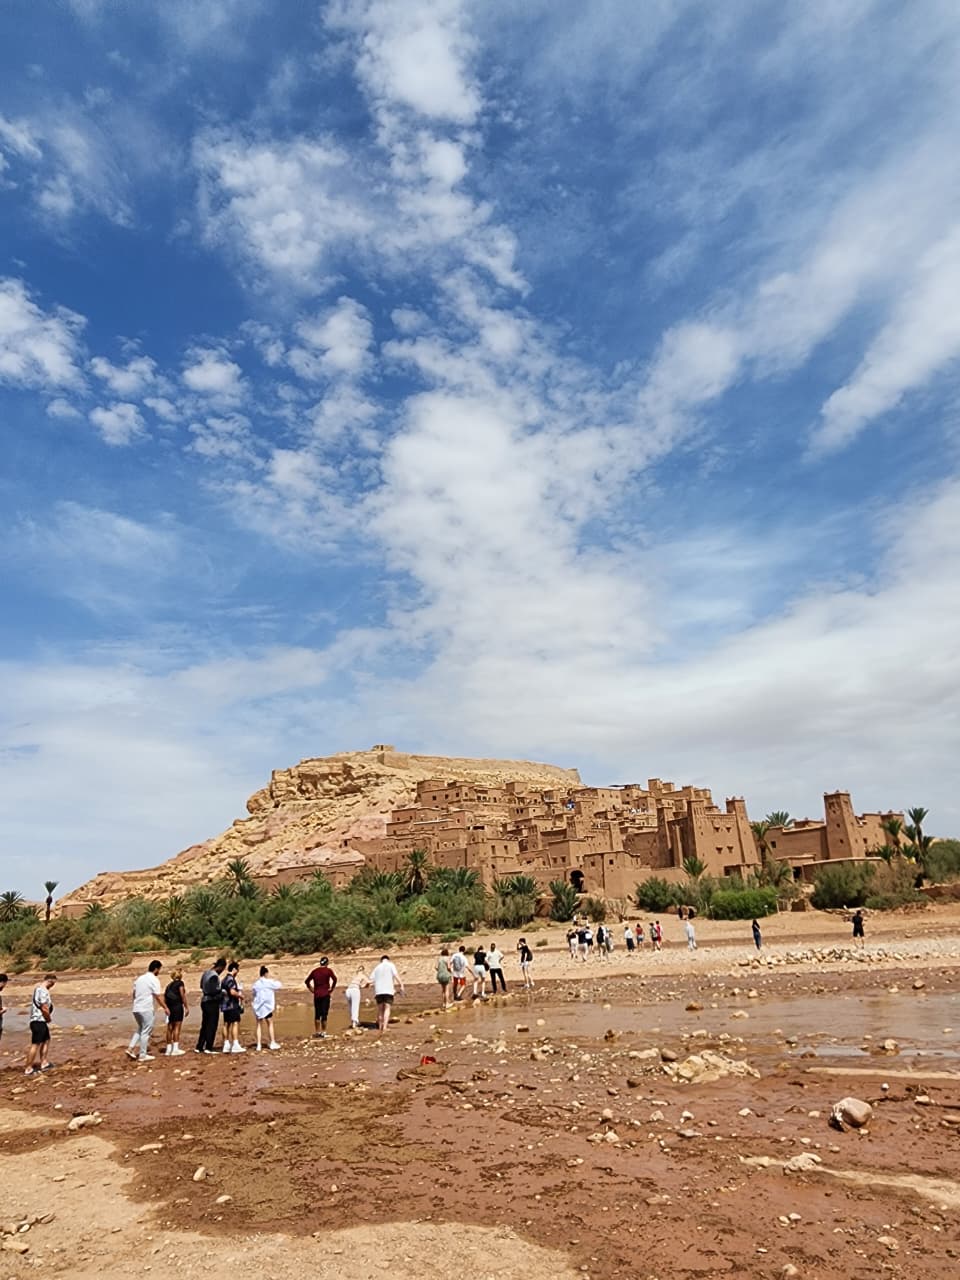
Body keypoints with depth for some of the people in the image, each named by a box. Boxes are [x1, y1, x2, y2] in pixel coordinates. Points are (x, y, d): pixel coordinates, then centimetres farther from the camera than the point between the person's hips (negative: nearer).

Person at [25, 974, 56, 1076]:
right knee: (35, 1044, -6)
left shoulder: (38, 987, 11)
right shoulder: (43, 991, -21)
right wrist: (49, 1018, -6)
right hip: (39, 1021, -11)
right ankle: (28, 1069, -2)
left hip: (41, 1021, 11)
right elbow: (44, 1009, -24)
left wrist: (48, 1017, 8)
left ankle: (44, 1063, 25)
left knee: (46, 1040, 19)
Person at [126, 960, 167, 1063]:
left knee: (140, 1029, 23)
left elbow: (134, 993, 18)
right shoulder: (154, 980, -12)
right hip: (147, 1009, -7)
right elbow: (158, 996, -15)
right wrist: (165, 1008, -7)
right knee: (146, 1032, 2)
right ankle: (142, 1055, 7)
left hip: (136, 1009, 8)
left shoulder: (139, 978, 11)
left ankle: (130, 1048, 13)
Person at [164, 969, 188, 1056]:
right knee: (177, 1027, -4)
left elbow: (164, 997, 11)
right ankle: (175, 1049, -7)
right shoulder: (180, 983, -4)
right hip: (178, 1006, -6)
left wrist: (166, 1008, 16)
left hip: (169, 1008, 6)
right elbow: (182, 995, -11)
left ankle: (169, 1049, 16)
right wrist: (186, 1007, -9)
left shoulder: (169, 985, 15)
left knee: (170, 1028, 11)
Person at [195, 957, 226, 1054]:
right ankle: (208, 1048, 3)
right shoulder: (214, 976, -20)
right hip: (212, 1002, -9)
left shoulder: (206, 972, 8)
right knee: (212, 1025, 0)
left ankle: (199, 1047, 19)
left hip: (204, 1001, 9)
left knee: (204, 1025, 16)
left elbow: (201, 985, 20)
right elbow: (213, 991, -25)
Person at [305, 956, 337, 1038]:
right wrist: (332, 989, -7)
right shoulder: (328, 970, -3)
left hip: (316, 995, 4)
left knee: (317, 1014, 12)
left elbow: (306, 981, 11)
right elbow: (334, 979, -17)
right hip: (325, 995, -4)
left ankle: (317, 1032, 17)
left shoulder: (314, 971, 10)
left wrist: (312, 990, 13)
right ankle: (323, 1033, 0)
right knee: (324, 1014, 0)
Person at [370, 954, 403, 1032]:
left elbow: (371, 978, 9)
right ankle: (385, 1026, -18)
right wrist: (401, 985, -11)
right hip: (388, 990, -3)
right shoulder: (390, 965, 7)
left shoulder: (377, 967, 18)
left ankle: (380, 1026, 21)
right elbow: (396, 975, -7)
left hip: (378, 991, 3)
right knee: (387, 1008, -4)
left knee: (380, 1009, 14)